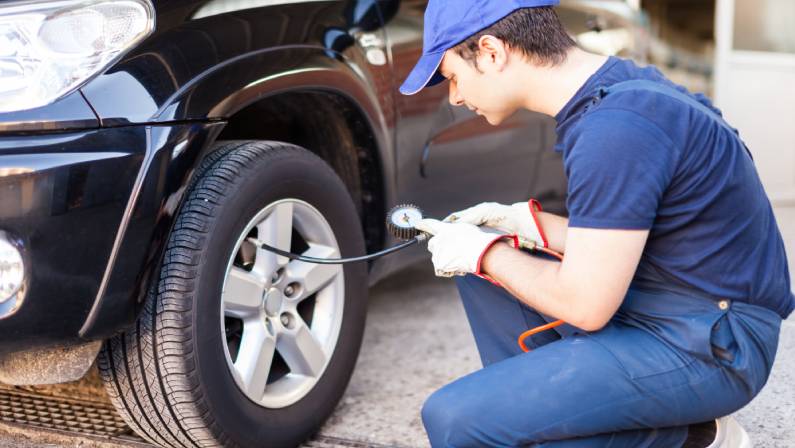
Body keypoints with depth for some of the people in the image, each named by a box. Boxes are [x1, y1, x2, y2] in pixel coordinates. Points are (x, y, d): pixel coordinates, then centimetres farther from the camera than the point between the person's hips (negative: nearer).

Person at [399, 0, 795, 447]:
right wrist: (526, 222, 6)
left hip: (707, 349, -10)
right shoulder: (616, 83, 6)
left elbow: (586, 306, -21)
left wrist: (485, 253, -7)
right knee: (477, 271, 14)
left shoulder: (614, 129, -24)